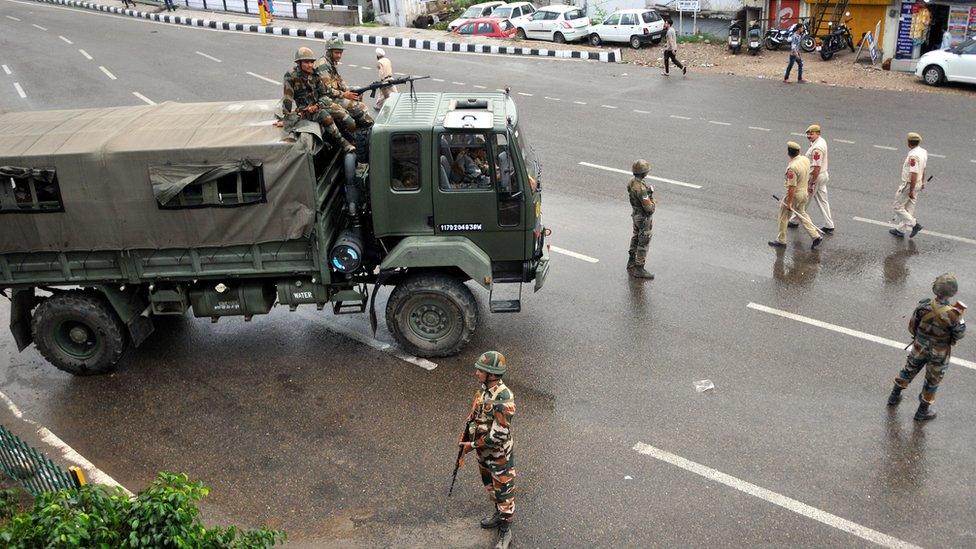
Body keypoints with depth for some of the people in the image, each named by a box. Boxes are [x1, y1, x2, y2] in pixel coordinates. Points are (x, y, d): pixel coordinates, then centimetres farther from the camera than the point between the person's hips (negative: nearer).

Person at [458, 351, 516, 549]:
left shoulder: (503, 399, -32)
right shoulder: (484, 389, -6)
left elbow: (499, 435, -30)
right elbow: (474, 415, 10)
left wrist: (473, 445, -20)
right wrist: (465, 437, 2)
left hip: (499, 454, -8)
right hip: (483, 451, 8)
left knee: (503, 491, 9)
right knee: (489, 485, 27)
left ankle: (505, 532, 26)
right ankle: (498, 515, 50)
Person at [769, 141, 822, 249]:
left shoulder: (792, 167, -29)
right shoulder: (806, 159, -3)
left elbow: (792, 187, -26)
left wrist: (789, 203, -20)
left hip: (794, 195, -8)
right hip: (805, 192, 8)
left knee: (784, 216, 9)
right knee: (801, 213, 24)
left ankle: (781, 241, 20)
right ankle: (816, 236, 20)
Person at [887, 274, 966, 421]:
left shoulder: (923, 307, -22)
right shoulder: (953, 315, -30)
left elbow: (912, 326, -9)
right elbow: (959, 335, -12)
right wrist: (961, 317, 0)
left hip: (920, 347, 2)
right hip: (939, 354, -2)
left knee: (909, 370, 26)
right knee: (932, 380, 18)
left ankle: (894, 397, 43)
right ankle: (922, 411, 33)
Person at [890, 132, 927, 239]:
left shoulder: (913, 156, -27)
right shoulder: (923, 152, 3)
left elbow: (914, 174, -28)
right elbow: (923, 170, 15)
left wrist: (911, 190, -23)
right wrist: (922, 183, 27)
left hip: (909, 185, -9)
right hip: (917, 184, 9)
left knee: (898, 207, 4)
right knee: (908, 208, 16)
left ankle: (914, 225, -1)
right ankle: (900, 230, 26)